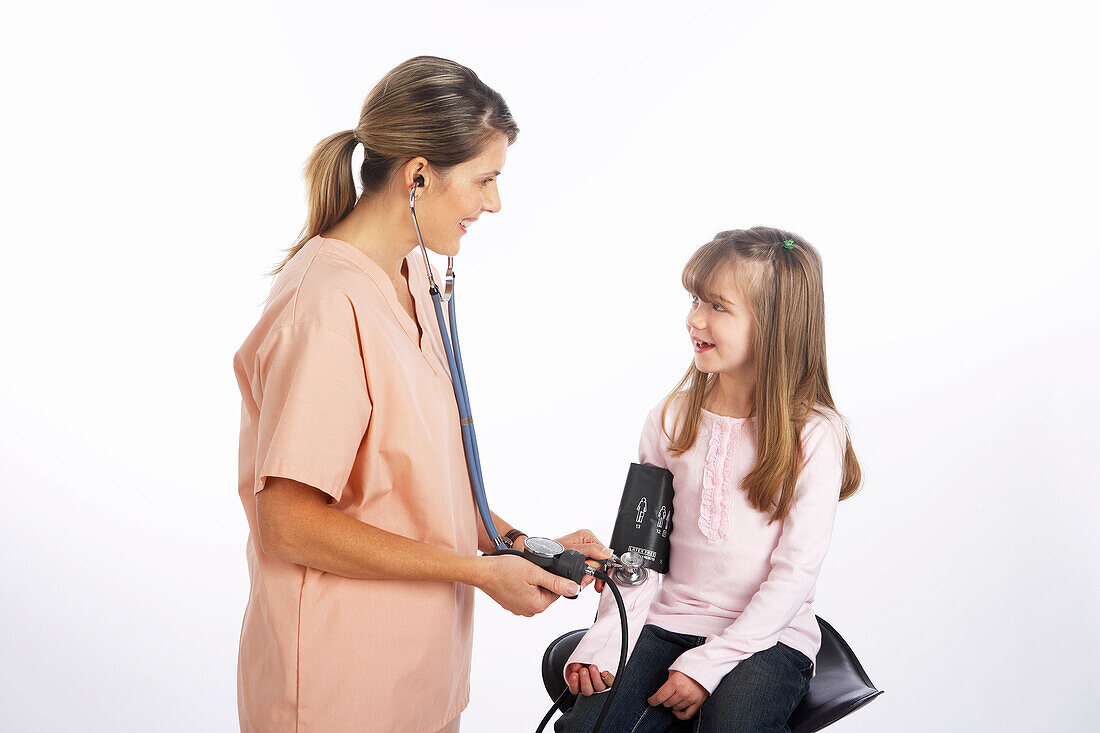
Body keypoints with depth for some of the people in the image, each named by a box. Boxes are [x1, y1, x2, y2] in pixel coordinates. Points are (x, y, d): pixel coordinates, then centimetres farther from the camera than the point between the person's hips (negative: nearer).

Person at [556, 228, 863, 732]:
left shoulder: (812, 435, -8)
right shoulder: (671, 420, 4)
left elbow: (794, 574, -11)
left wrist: (708, 664, -17)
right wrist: (605, 641, -9)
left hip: (768, 636, -3)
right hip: (668, 623, 3)